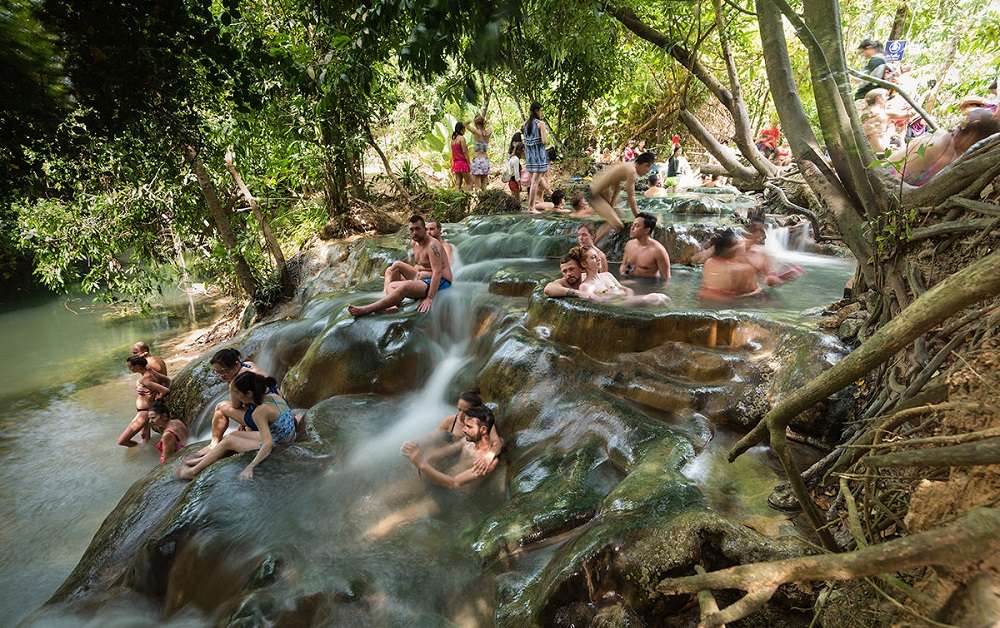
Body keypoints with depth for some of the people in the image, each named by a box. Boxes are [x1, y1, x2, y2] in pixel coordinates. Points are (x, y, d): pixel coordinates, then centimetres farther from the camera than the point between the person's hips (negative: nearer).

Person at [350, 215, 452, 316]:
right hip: (426, 281, 10)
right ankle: (393, 307, -26)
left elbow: (437, 272, -26)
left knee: (405, 286, -31)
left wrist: (430, 298, -33)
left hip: (440, 282, -10)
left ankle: (367, 309, -30)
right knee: (392, 286, 8)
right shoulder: (415, 244, 12)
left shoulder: (432, 245, -16)